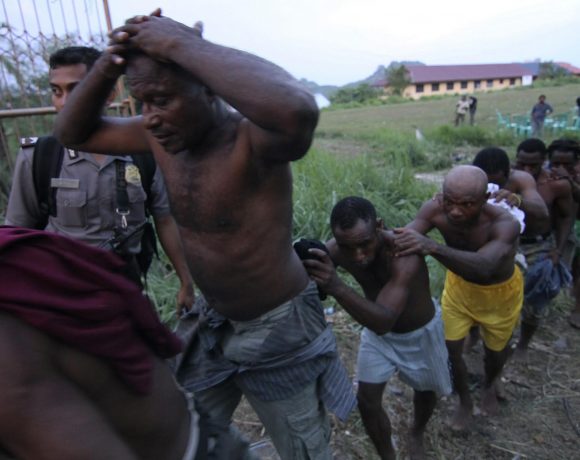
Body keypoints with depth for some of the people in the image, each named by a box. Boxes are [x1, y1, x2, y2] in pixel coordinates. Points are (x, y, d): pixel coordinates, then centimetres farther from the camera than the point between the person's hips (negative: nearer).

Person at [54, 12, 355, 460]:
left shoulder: (251, 139, -28)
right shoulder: (163, 136, -6)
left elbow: (298, 111, -52)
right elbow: (73, 132, 5)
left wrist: (182, 44, -38)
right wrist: (108, 64, -15)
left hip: (278, 330, -6)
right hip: (211, 324, 7)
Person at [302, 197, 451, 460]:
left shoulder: (405, 253, -43)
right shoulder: (334, 250, -28)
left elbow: (384, 321, -53)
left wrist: (336, 287, -68)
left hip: (420, 332, -2)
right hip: (378, 329, 3)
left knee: (426, 390, 21)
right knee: (367, 401, 1)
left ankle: (416, 435, 54)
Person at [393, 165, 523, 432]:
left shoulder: (505, 224, -42)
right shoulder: (435, 210, -32)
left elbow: (483, 267, -59)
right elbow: (404, 236, -42)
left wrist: (433, 247, -73)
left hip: (500, 291, -2)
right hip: (459, 284, 2)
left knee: (495, 350, 20)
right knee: (451, 349, 7)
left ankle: (489, 386, 56)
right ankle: (464, 401, 38)